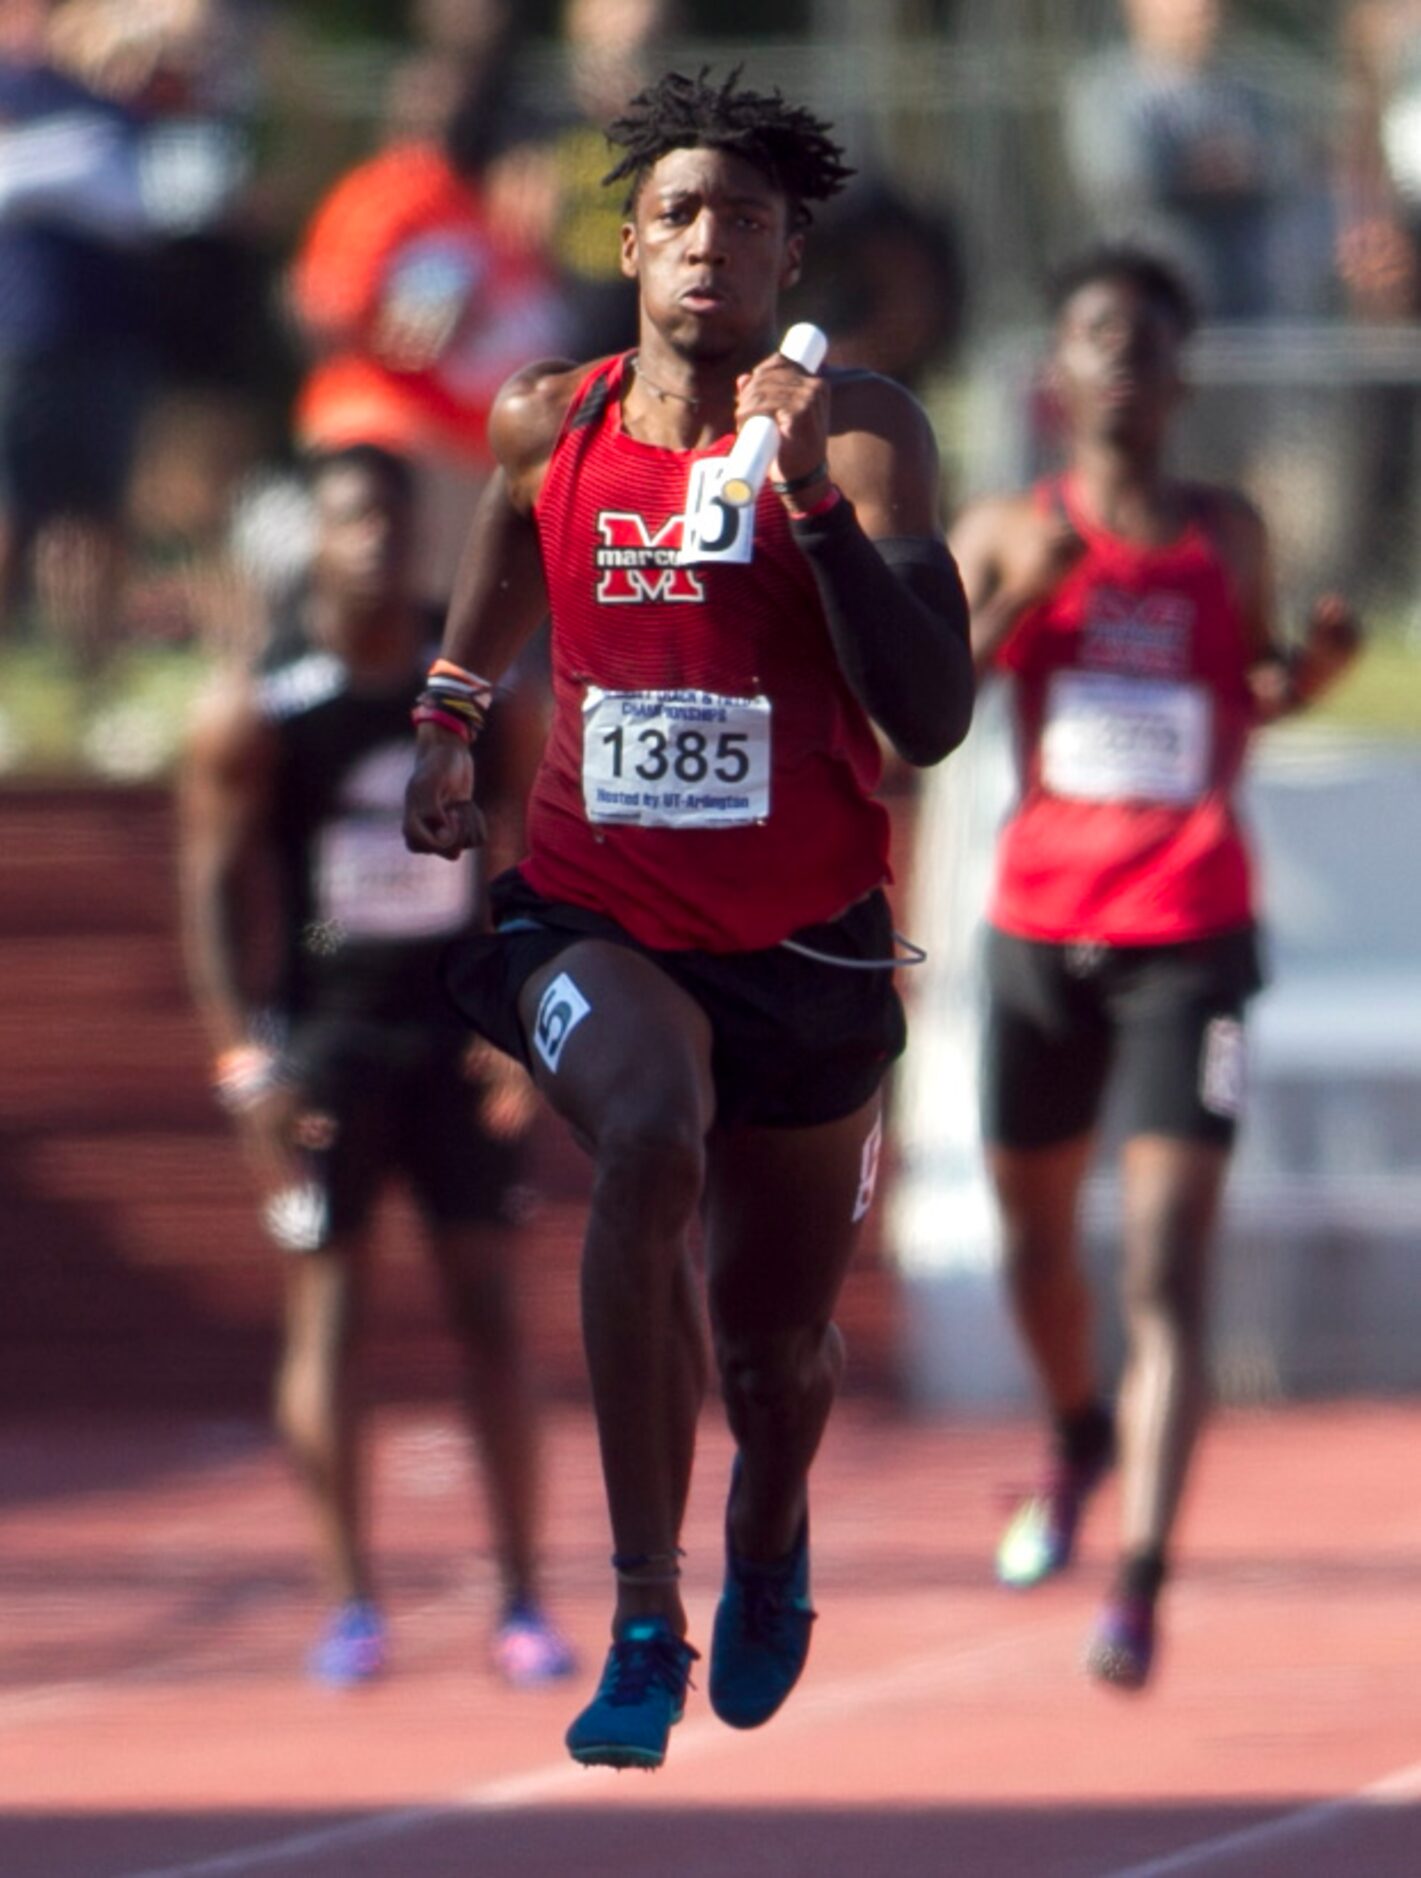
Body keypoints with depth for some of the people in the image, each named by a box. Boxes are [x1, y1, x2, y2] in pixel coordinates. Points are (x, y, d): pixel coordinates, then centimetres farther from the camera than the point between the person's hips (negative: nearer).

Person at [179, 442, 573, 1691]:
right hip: (325, 1036, -2)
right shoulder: (256, 717, -5)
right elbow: (216, 888, -6)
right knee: (327, 1308, -1)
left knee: (490, 1306, 1)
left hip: (460, 1032, 2)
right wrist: (245, 1059, -13)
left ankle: (523, 1599, 5)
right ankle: (351, 1601, 6)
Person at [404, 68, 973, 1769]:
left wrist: (815, 501, -30)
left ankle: (767, 1543, 55)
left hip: (806, 943, 0)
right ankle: (644, 1621, -33)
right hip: (598, 915, 0)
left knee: (776, 1343, 15)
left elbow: (931, 722, -23)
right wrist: (447, 717, 20)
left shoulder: (860, 433, -14)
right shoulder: (551, 426, -2)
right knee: (650, 1139, -34)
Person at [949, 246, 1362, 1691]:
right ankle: (1079, 1438, 49)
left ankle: (1140, 1578, -19)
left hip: (1191, 934, -2)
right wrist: (1010, 608, -20)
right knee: (1036, 1234, 18)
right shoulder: (1007, 537, 2)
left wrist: (1312, 668, -1)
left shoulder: (1227, 537, 5)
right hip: (1042, 922, 2)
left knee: (1166, 1270, -13)